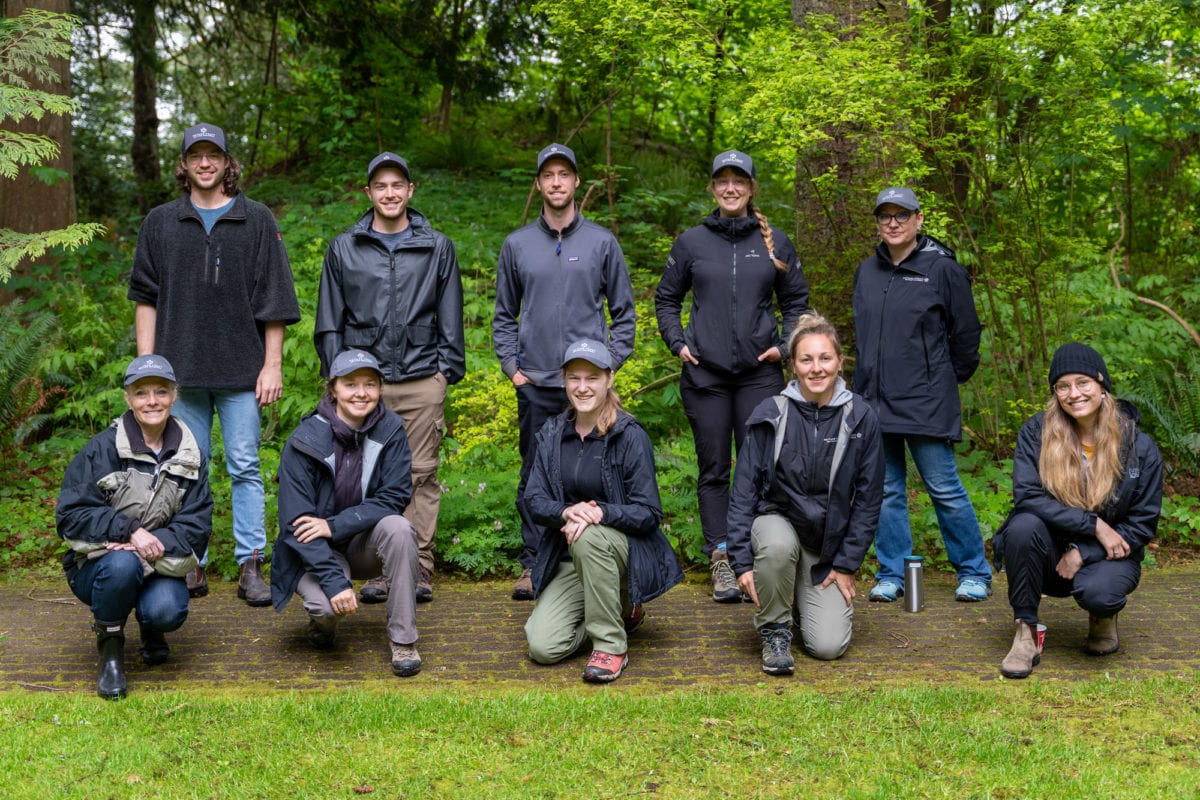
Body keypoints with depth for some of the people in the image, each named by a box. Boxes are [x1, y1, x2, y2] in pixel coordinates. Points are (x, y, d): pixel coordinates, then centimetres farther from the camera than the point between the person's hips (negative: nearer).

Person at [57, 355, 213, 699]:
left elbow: (197, 526, -6)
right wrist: (129, 529, -28)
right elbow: (70, 516, -13)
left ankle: (151, 629, 11)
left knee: (166, 612, -30)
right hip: (97, 565, -2)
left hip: (159, 565, 2)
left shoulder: (190, 457, 1)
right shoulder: (102, 448, -9)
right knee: (123, 564, -37)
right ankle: (110, 645, -8)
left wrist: (154, 544, -25)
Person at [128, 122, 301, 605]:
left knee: (245, 468, 0)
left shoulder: (257, 221, 4)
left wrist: (272, 365, -3)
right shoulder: (160, 223, 10)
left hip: (241, 368, -2)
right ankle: (192, 566, 14)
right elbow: (146, 297, 11)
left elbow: (273, 301, 2)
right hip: (181, 369, 2)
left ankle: (251, 566, 4)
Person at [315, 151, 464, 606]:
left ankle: (419, 570, 7)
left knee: (421, 474, 0)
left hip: (422, 380, 0)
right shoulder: (344, 249, 12)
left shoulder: (437, 248, 12)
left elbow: (450, 316, 12)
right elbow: (330, 320, 12)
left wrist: (449, 369, 4)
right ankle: (379, 571, 7)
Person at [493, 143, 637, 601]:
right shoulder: (517, 245, 10)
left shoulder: (602, 243, 7)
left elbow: (624, 310, 10)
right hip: (535, 384, 1)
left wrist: (612, 360, -1)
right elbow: (504, 314, 15)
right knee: (534, 476, 4)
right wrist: (510, 365, 4)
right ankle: (532, 564, 12)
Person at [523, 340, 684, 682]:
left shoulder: (630, 435, -10)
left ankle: (612, 645, -21)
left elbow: (648, 513, -13)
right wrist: (566, 511, -24)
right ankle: (618, 612, 15)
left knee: (589, 537, -38)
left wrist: (599, 512, -31)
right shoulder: (551, 433, 4)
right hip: (568, 561, 4)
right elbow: (534, 500, -2)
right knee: (542, 648, -15)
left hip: (625, 549, -4)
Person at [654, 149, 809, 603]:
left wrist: (785, 344, 1)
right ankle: (721, 561, 7)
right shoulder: (691, 242, 6)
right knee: (713, 469, 3)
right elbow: (666, 298, 14)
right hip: (705, 373, 0)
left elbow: (796, 300, 15)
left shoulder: (775, 242, 7)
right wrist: (676, 342, 0)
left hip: (760, 373, 0)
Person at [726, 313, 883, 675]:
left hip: (829, 540, 1)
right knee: (778, 546, -39)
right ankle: (775, 630, -10)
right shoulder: (770, 414, -8)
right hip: (776, 519, -1)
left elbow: (869, 498, 0)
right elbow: (743, 489, -6)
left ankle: (808, 599, 24)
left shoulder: (860, 418, -6)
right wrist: (742, 560, -14)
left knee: (828, 646, -12)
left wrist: (847, 564, -2)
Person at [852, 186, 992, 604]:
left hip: (926, 402, -5)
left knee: (944, 488, -2)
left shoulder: (942, 269, -5)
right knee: (885, 490, 9)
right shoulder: (866, 272, 12)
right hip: (874, 399, 5)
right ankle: (892, 574, 19)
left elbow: (965, 332, 2)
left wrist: (950, 378, 10)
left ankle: (974, 573, 12)